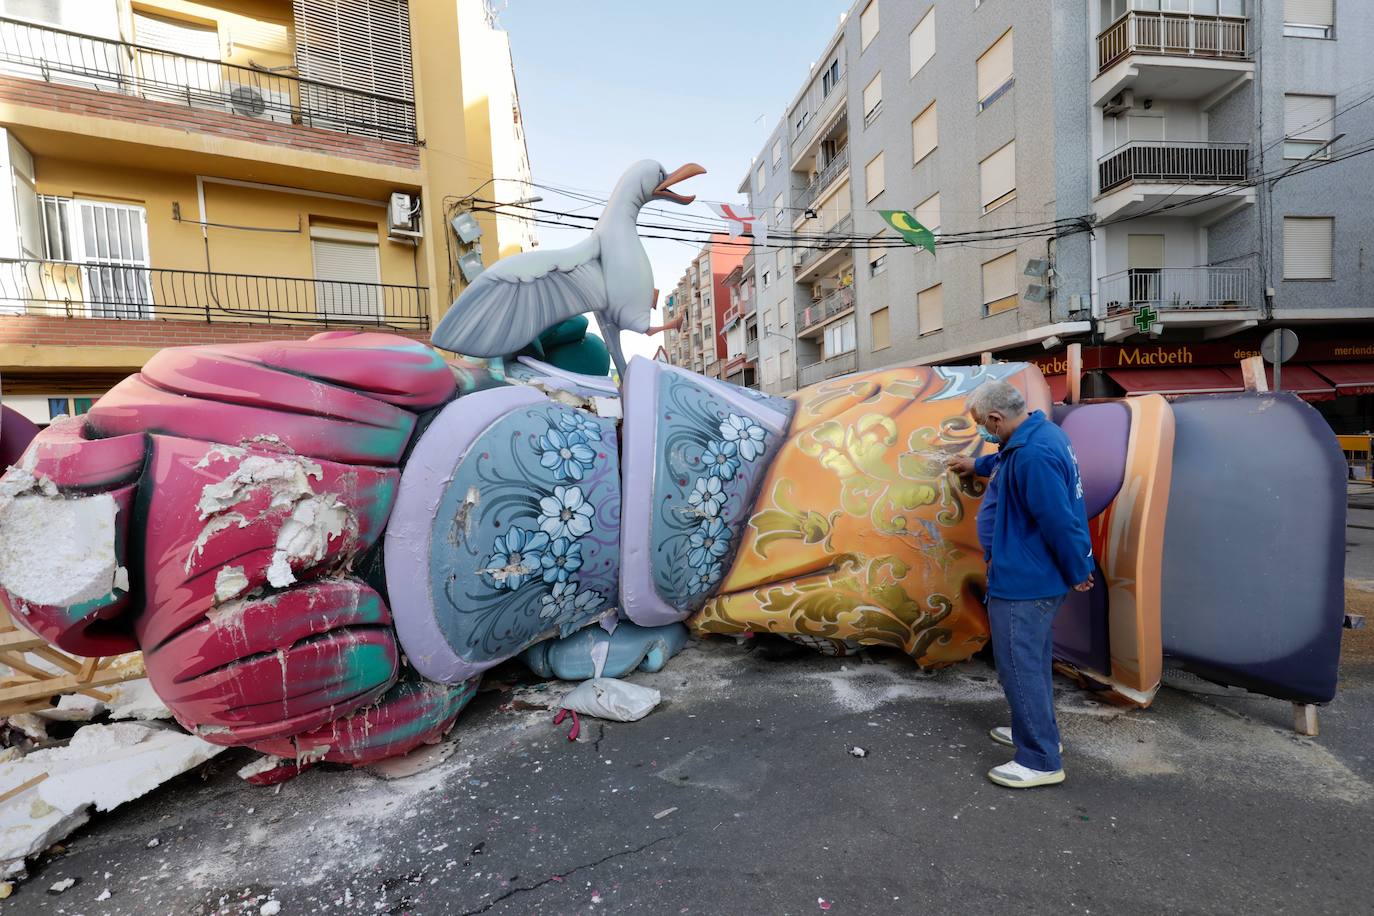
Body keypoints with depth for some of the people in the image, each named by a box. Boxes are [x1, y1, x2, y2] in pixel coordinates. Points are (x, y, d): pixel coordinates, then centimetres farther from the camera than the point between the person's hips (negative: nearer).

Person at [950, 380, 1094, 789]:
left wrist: (1077, 572, -15)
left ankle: (1040, 762, 15)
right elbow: (1008, 463, 29)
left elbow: (1059, 522, -27)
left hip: (1024, 582, -11)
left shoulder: (1033, 455, -29)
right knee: (1033, 662, 23)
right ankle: (1036, 732, 39)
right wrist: (977, 464, 41)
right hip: (1037, 576, 11)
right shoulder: (1040, 432, 6)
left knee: (1019, 668, 1)